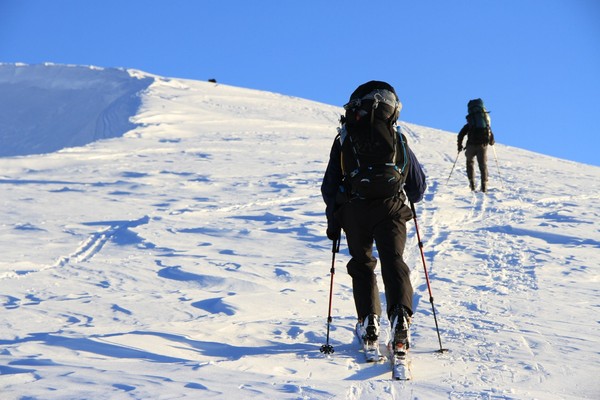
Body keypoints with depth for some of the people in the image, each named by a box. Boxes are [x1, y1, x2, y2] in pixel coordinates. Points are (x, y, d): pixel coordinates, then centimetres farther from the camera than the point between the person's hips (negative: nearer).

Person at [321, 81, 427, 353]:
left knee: (362, 263, 14)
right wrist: (411, 198, 38)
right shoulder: (397, 140, 9)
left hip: (354, 210, 1)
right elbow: (418, 185, 16)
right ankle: (400, 315, -27)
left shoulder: (344, 139, 8)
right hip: (390, 208, 0)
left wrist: (332, 219, 14)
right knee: (393, 261, -4)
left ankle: (368, 320, 3)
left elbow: (329, 184, 7)